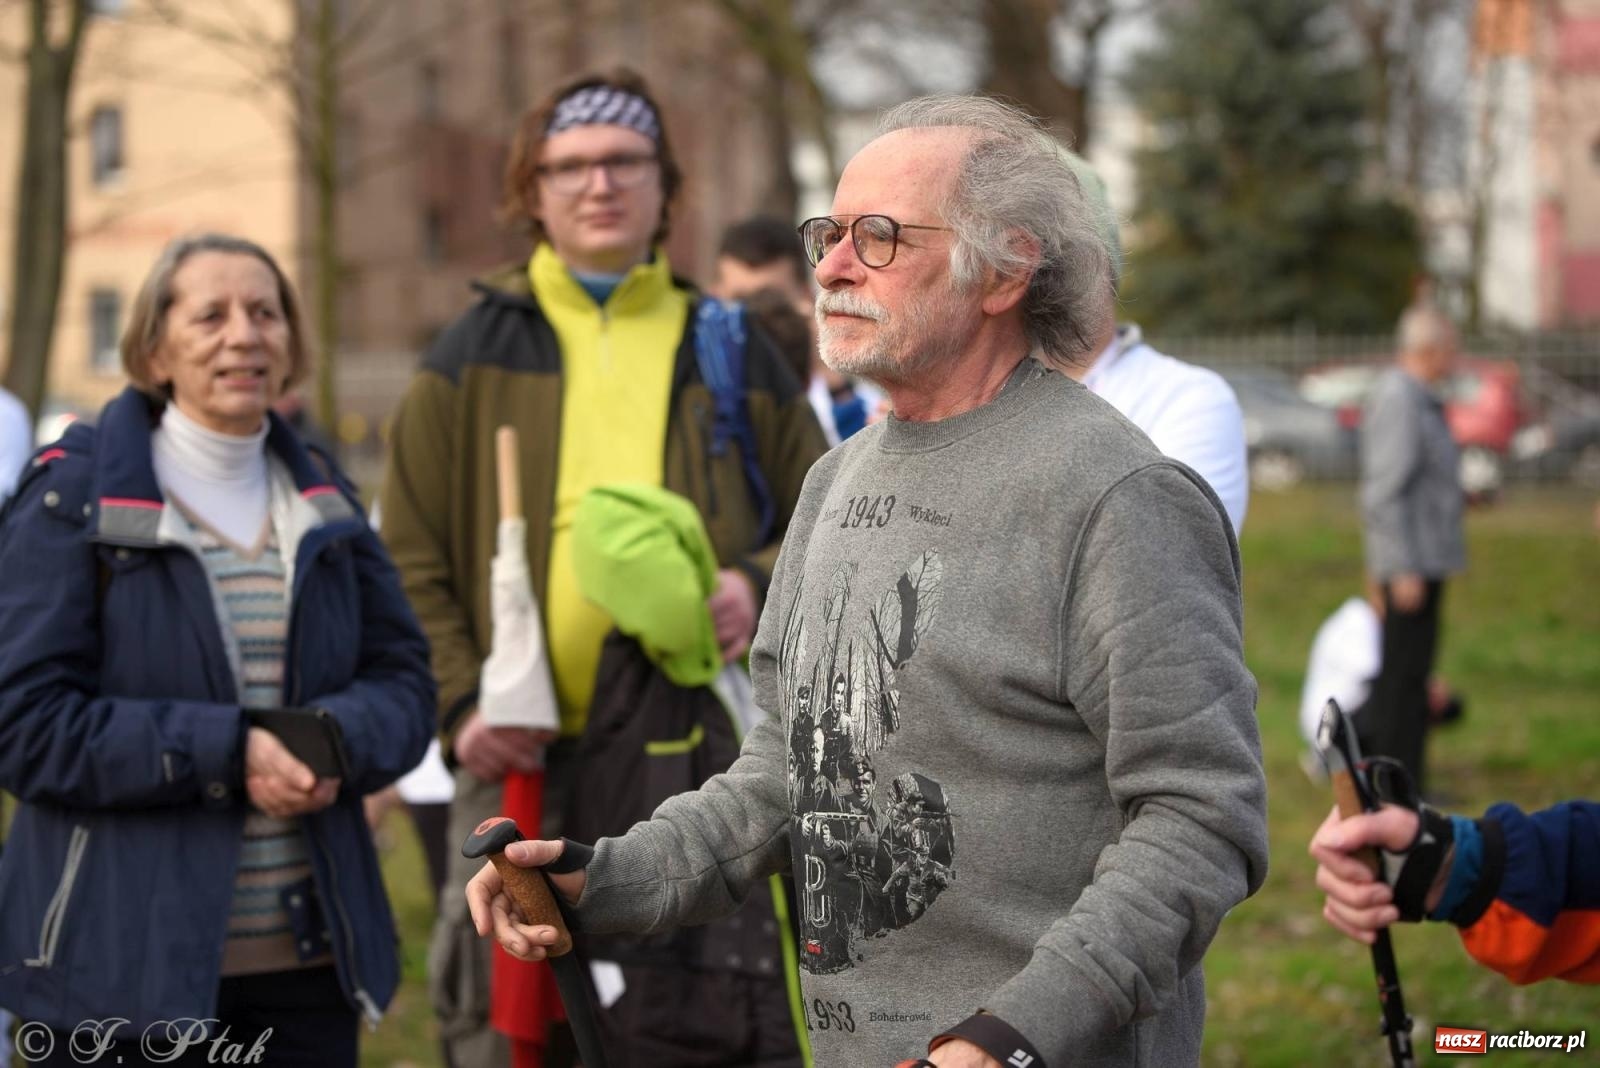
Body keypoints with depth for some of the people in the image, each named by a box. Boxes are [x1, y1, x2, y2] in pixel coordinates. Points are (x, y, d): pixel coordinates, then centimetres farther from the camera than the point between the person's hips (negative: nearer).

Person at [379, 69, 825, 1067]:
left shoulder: (732, 352, 12)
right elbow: (411, 562, 5)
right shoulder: (473, 358, 8)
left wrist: (761, 588, -6)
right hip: (524, 759, -1)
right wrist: (460, 705, -8)